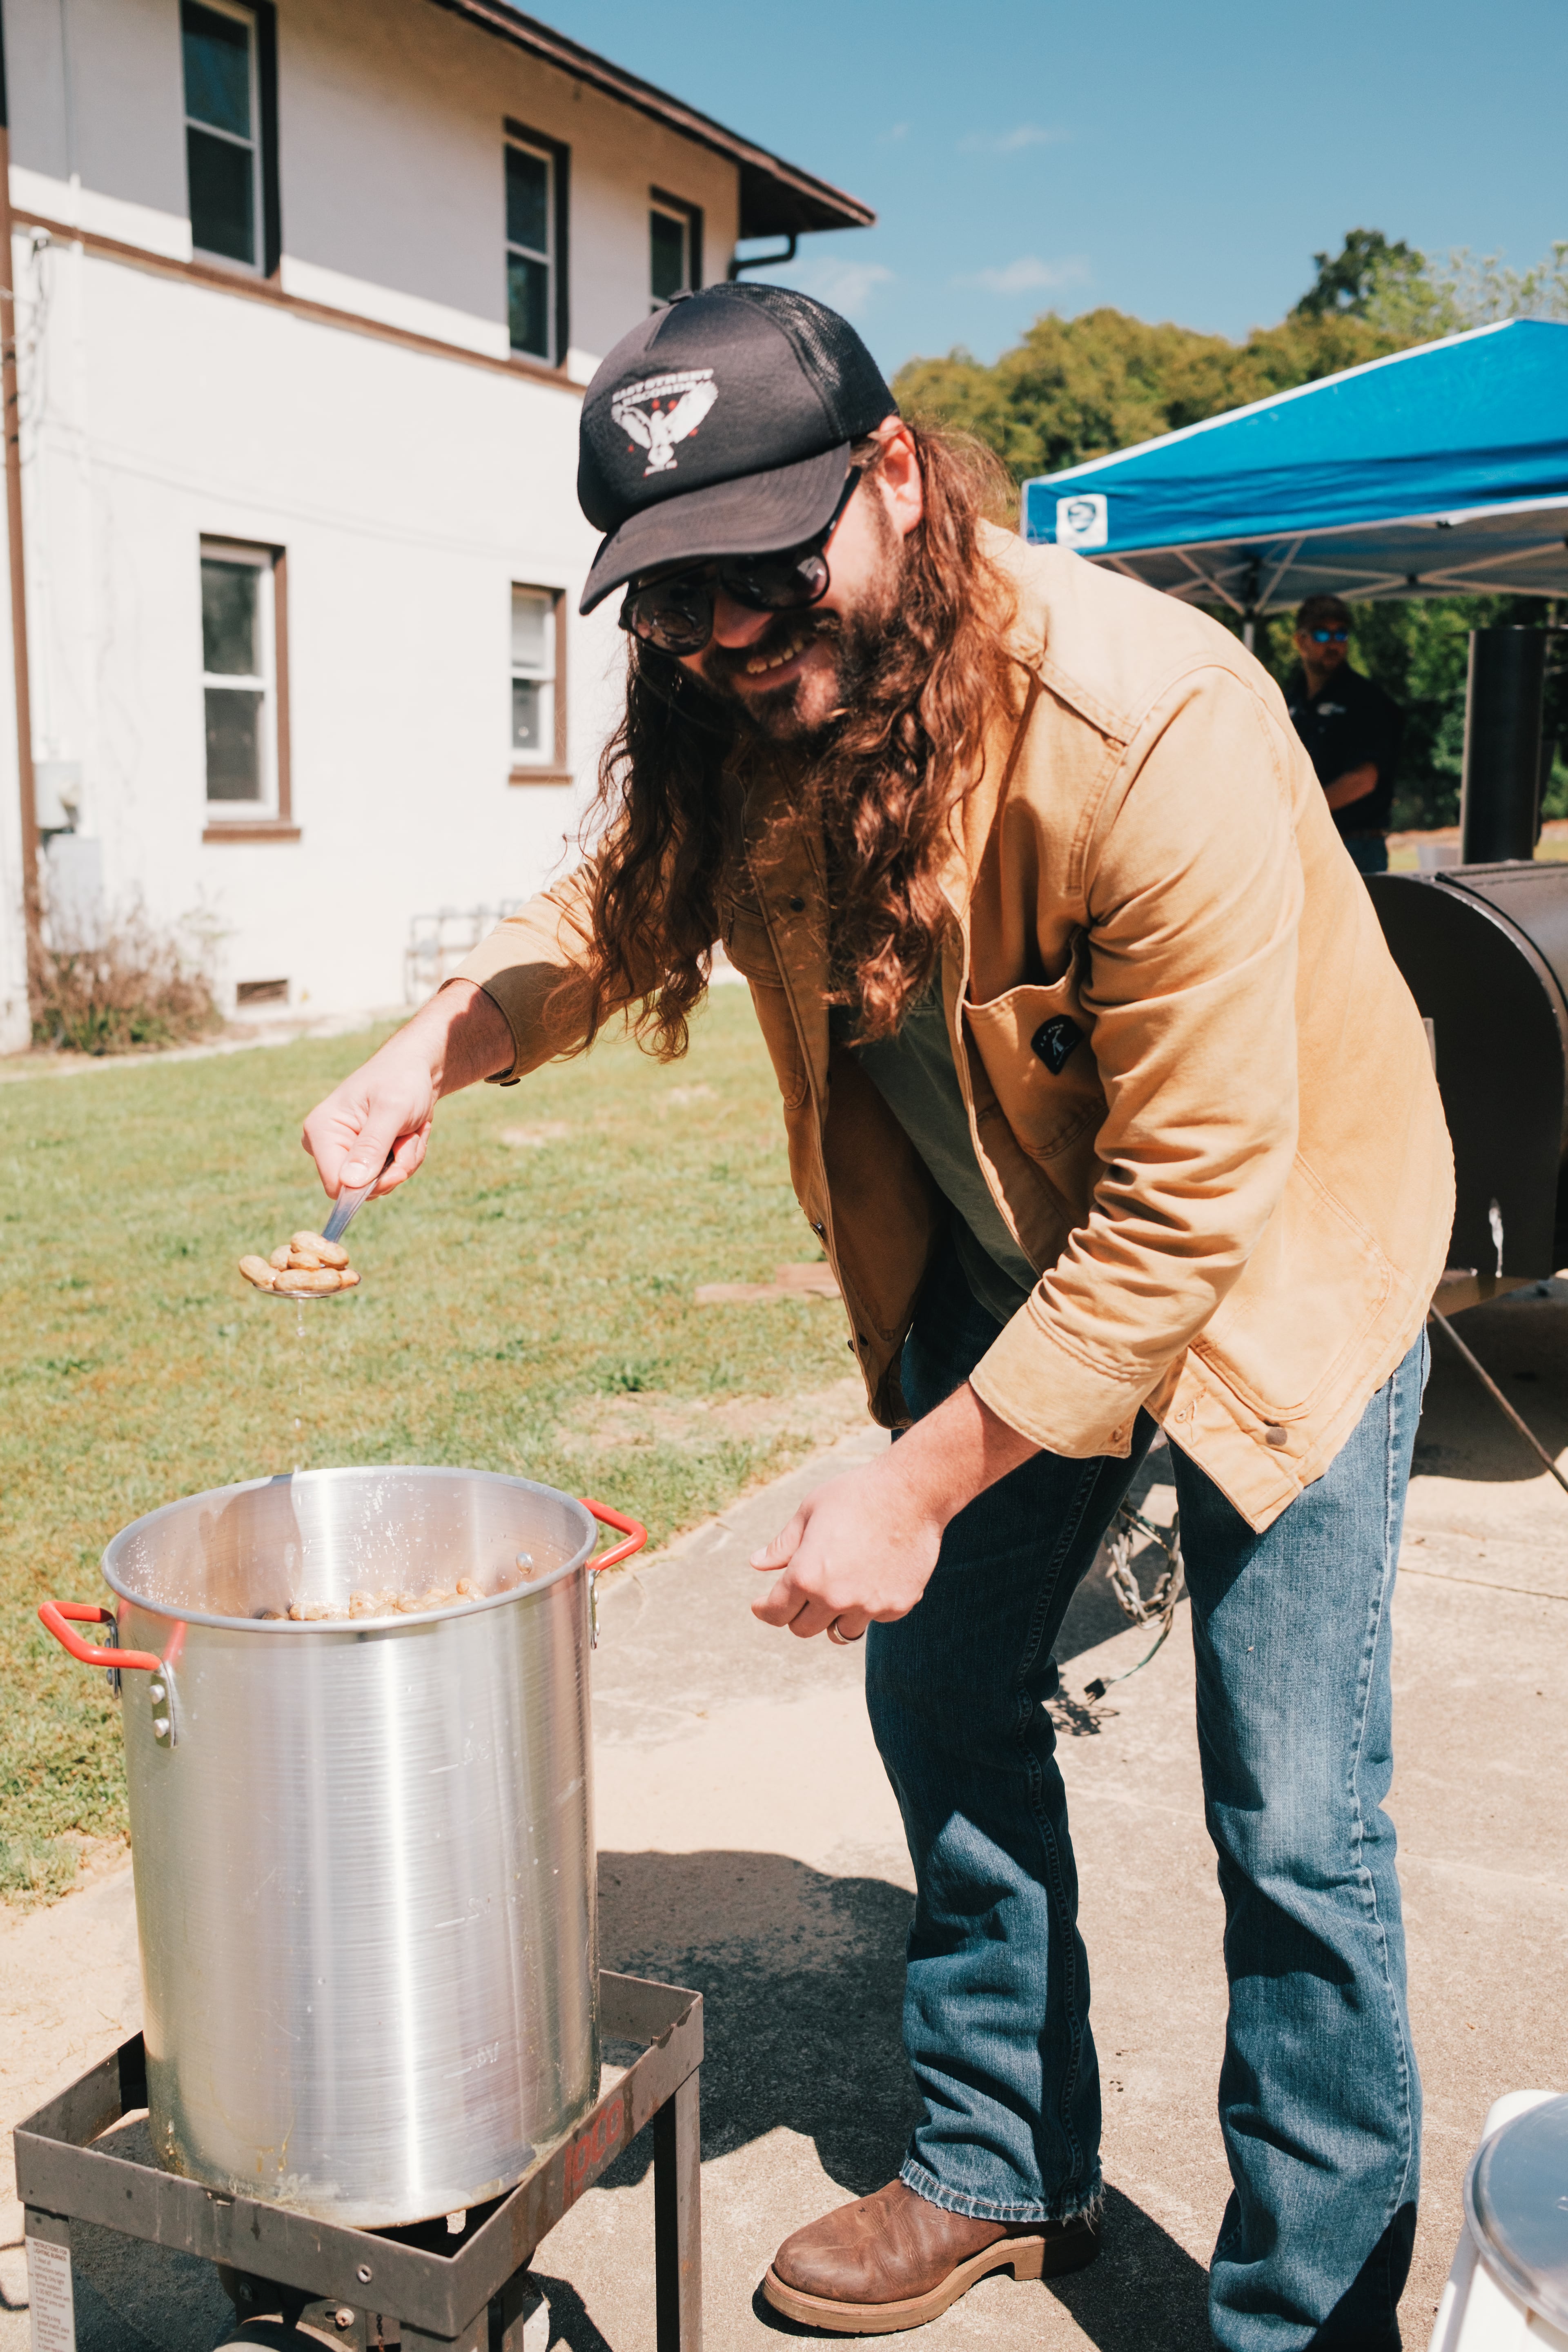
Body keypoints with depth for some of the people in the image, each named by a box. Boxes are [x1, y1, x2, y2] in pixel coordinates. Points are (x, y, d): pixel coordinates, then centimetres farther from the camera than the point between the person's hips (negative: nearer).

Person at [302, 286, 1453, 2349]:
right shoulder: (731, 719, -14)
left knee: (1291, 1822, -5)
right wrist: (451, 1036, -16)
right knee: (944, 1695, 13)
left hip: (1273, 1258, -6)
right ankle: (1007, 2174, 36)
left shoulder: (1153, 723, -34)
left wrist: (916, 1487, -25)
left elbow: (1191, 1205, -30)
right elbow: (624, 901, 6)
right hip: (1003, 1255, 6)